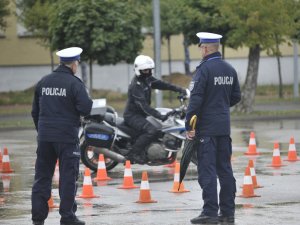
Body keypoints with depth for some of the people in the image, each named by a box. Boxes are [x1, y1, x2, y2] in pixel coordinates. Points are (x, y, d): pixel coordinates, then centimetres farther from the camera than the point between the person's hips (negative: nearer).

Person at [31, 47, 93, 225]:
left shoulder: (43, 82, 8)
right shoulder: (75, 83, -10)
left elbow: (35, 111, 14)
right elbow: (85, 109, -17)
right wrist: (88, 101, 5)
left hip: (44, 137, 5)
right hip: (67, 137, -5)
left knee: (42, 177, 9)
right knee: (68, 178, 1)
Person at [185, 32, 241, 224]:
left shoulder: (204, 69, -13)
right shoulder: (230, 70, 9)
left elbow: (196, 100, -17)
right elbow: (236, 97, 16)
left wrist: (189, 126, -13)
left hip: (206, 127, -7)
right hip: (225, 127, 7)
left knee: (207, 170, -6)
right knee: (225, 169, 10)